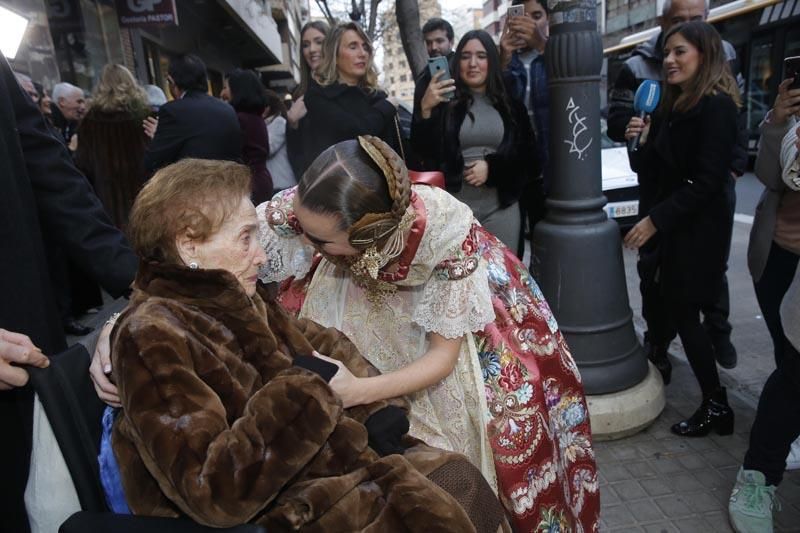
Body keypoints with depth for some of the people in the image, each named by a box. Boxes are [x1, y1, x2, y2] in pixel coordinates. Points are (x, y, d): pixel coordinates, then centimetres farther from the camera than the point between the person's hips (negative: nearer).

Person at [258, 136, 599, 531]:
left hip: (451, 325, -2)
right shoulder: (309, 205, -31)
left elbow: (443, 355, -28)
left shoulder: (444, 231, -37)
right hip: (376, 320, 3)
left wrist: (358, 390, -43)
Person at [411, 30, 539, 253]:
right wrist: (426, 110, -19)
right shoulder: (446, 102, 3)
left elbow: (528, 155, 7)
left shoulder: (511, 104, 9)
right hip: (454, 208, -2)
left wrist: (492, 168, -9)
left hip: (501, 207, 2)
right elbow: (425, 151, -5)